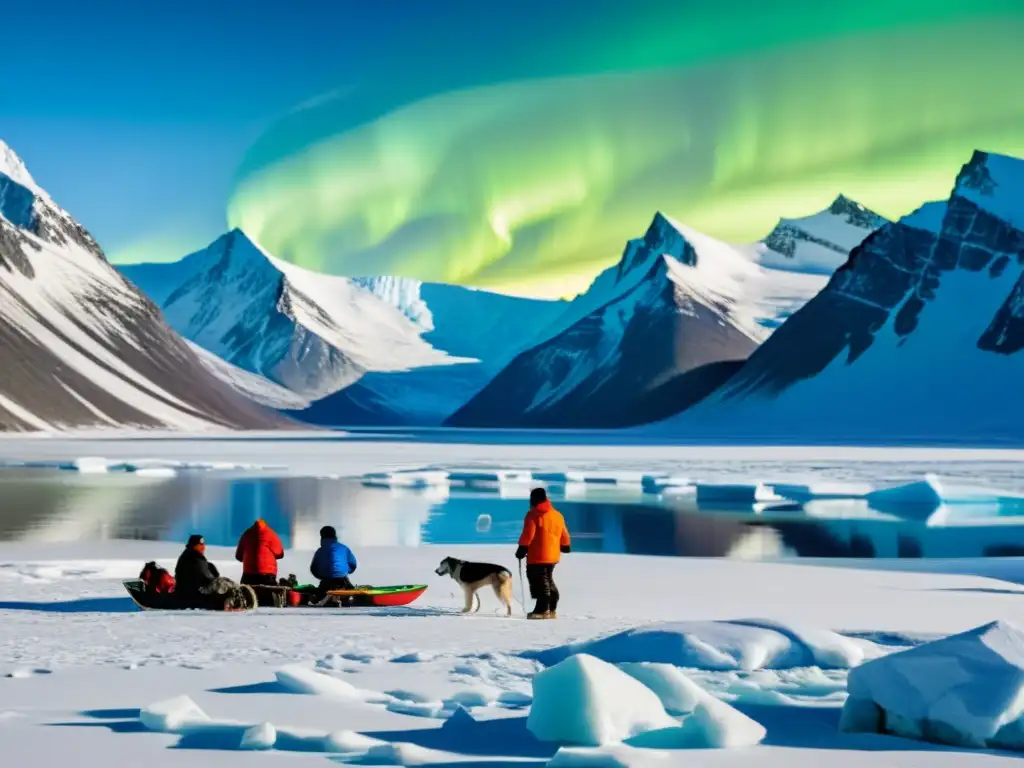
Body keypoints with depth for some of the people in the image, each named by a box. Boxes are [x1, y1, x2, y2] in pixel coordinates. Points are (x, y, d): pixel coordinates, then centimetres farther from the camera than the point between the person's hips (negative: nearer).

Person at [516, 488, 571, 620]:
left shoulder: (533, 514, -11)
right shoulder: (557, 515, 11)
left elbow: (528, 534, -16)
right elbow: (564, 535, 18)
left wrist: (522, 548, -11)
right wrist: (565, 546, 34)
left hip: (537, 556, -8)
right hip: (553, 556, 8)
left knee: (540, 582, -6)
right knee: (548, 580, 18)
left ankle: (542, 610, -11)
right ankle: (552, 610, 20)